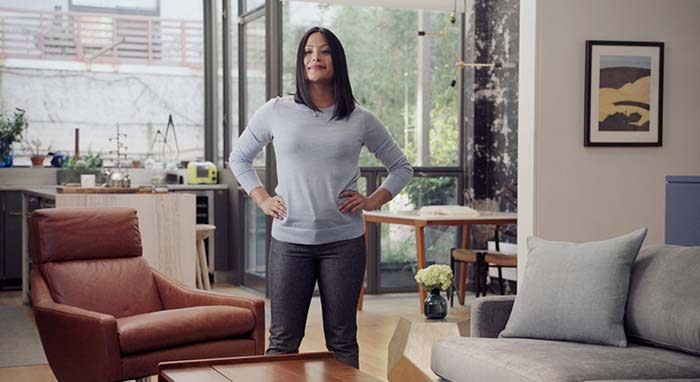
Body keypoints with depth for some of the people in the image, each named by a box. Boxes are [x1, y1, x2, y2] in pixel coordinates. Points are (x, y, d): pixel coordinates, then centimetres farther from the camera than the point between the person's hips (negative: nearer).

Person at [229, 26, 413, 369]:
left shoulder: (360, 120, 4)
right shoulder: (276, 111, 4)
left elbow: (401, 167, 15)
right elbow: (238, 158, 17)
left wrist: (373, 201, 2)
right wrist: (262, 199, 6)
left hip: (344, 242, 0)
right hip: (289, 241, 0)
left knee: (342, 341, 7)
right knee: (283, 341, 3)